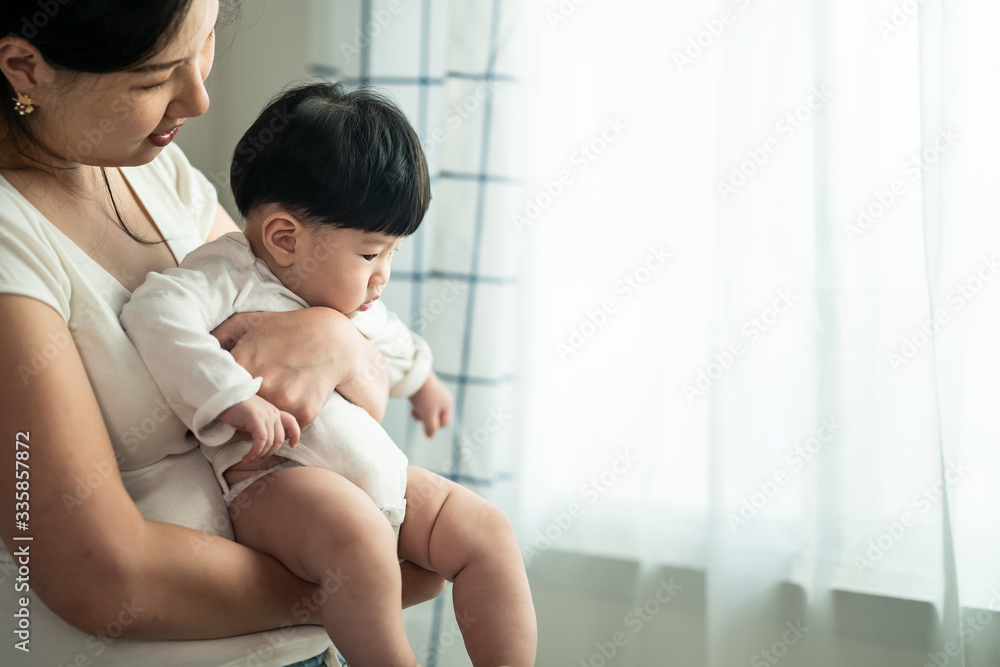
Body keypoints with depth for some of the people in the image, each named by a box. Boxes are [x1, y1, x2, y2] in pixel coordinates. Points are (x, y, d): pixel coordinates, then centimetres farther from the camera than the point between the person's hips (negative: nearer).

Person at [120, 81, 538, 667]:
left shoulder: (349, 298, 19)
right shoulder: (232, 276, -9)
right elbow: (155, 312, -28)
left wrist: (420, 376, 59)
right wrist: (234, 398, -33)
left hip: (377, 473, 9)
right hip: (272, 479, -9)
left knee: (487, 531, -4)